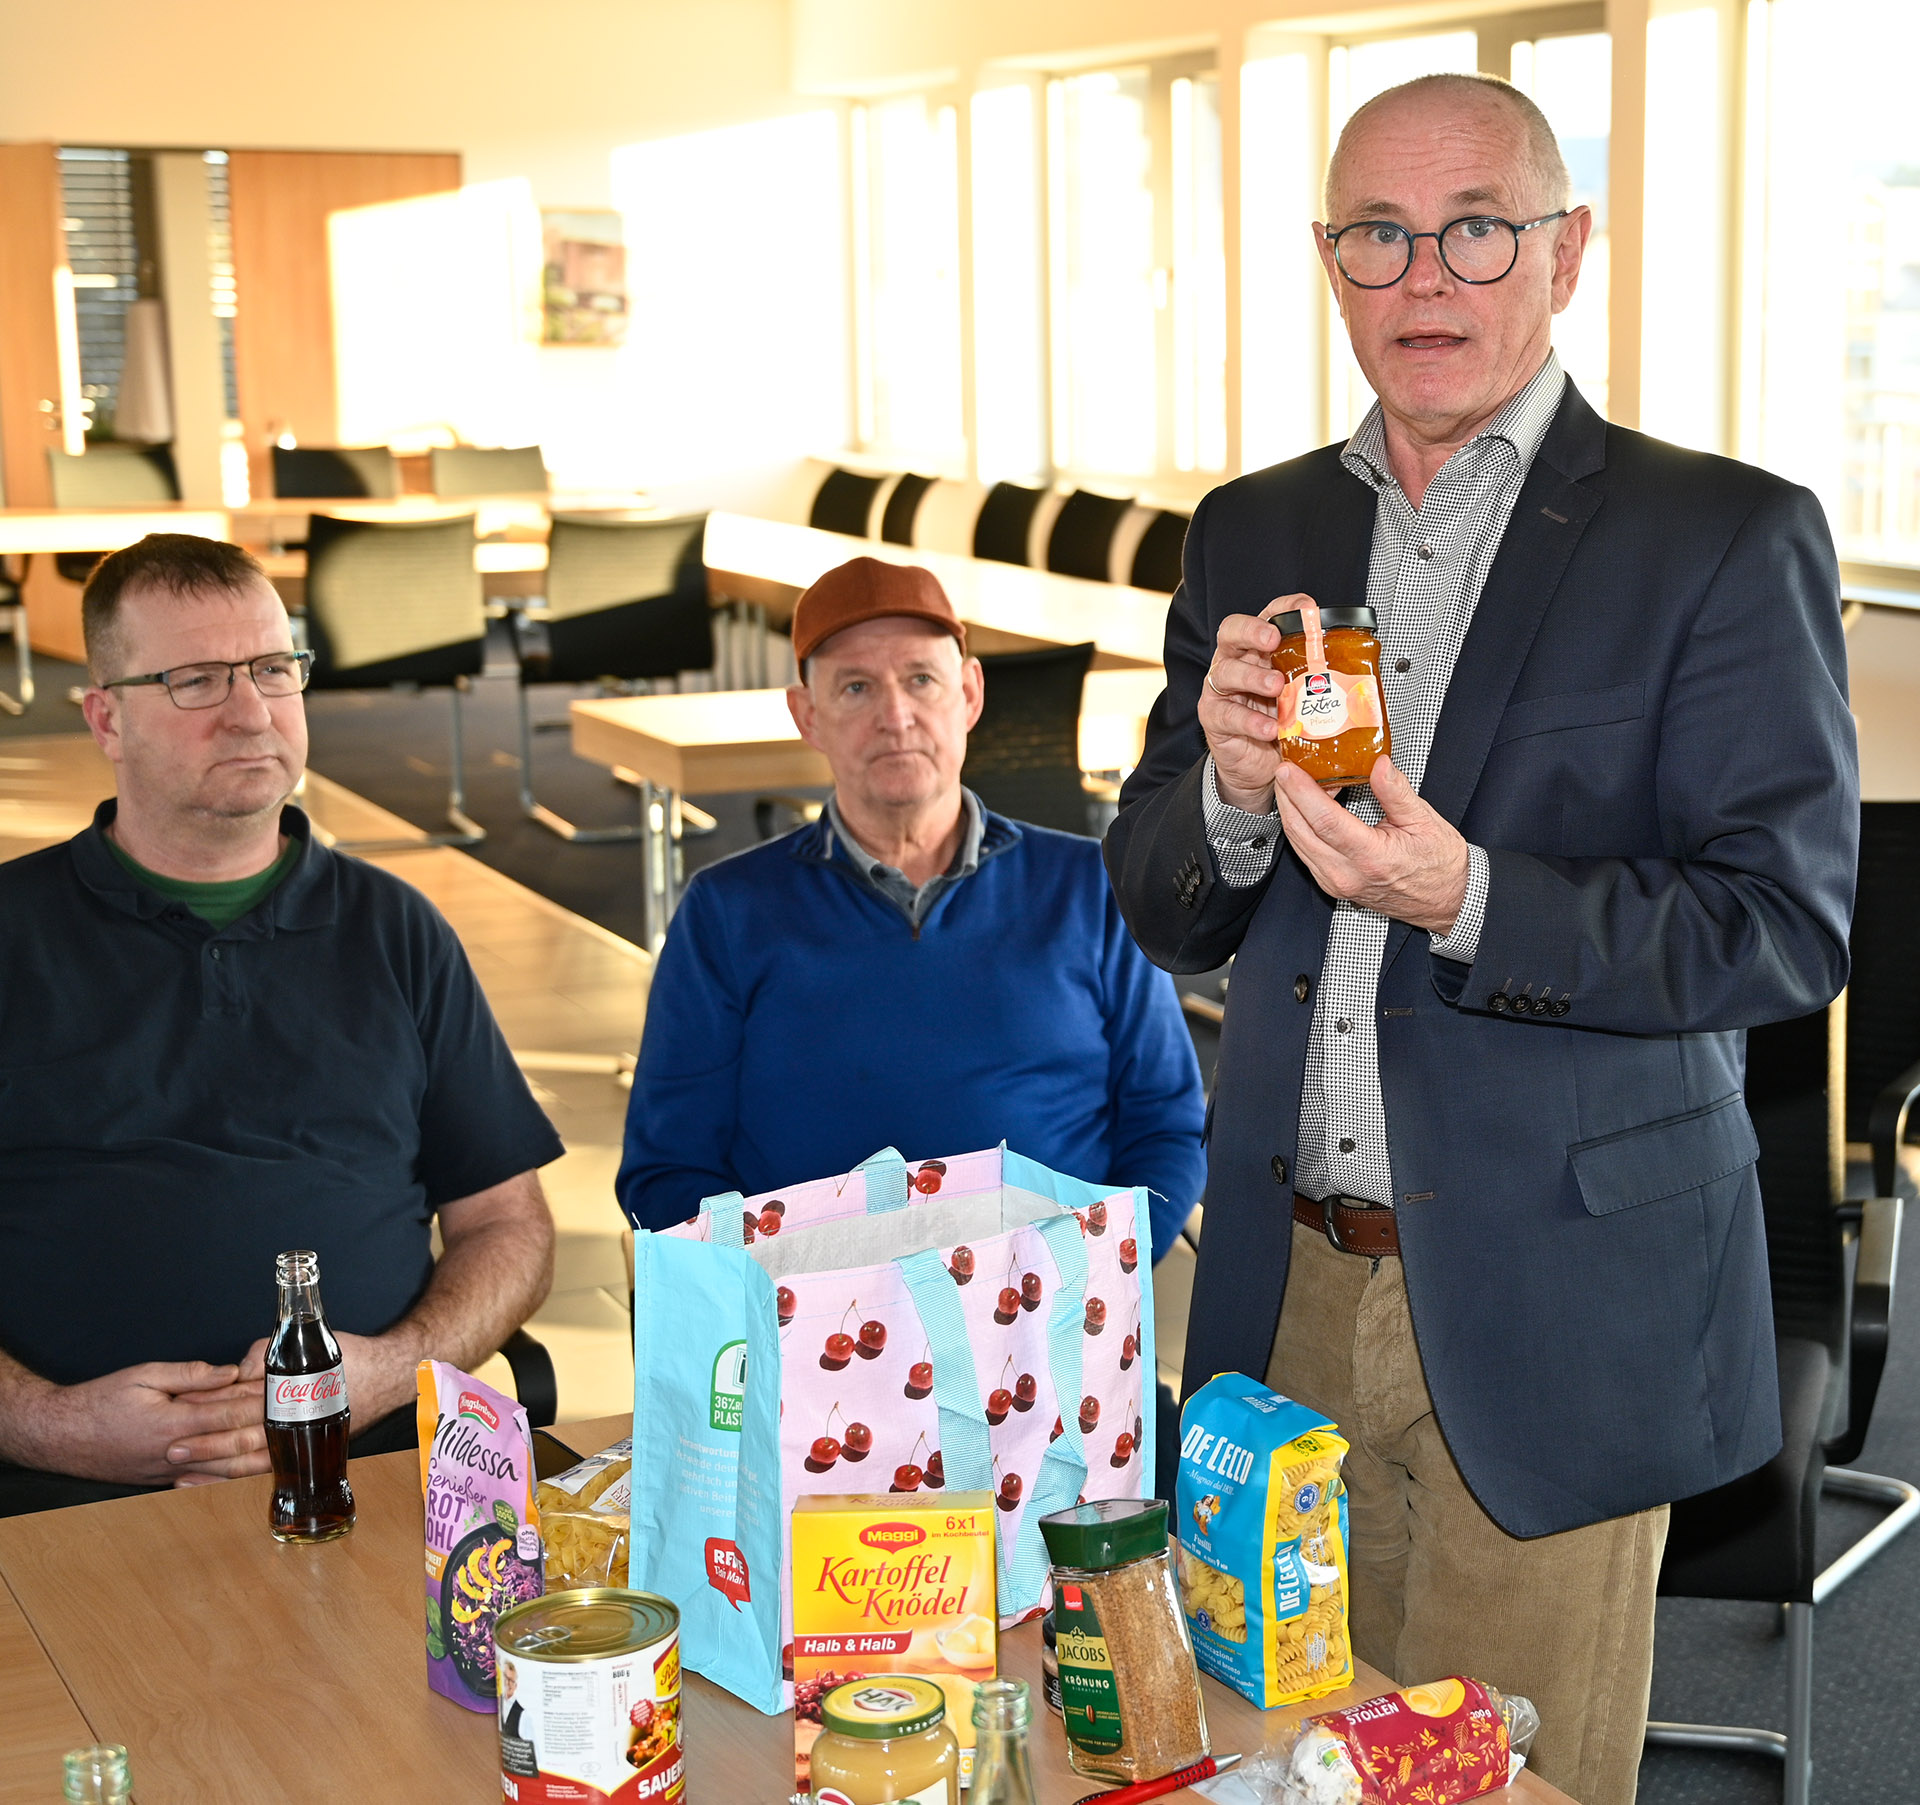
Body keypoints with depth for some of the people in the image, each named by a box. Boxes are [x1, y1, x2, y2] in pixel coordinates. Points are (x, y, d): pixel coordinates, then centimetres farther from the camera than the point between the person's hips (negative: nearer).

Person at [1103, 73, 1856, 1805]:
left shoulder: (1726, 537, -6)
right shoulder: (1252, 535, 9)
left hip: (1549, 1315, -4)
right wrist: (1232, 791, -14)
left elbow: (1791, 919, -11)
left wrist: (1469, 901, -25)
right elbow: (1160, 915, 9)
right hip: (1290, 1290, 4)